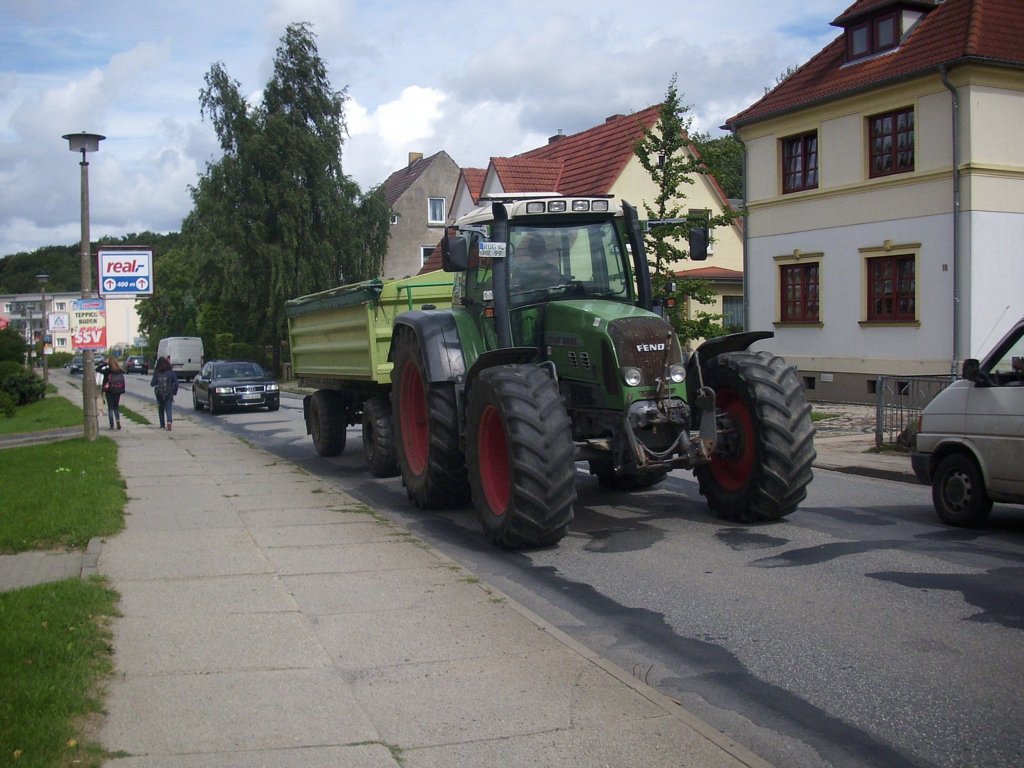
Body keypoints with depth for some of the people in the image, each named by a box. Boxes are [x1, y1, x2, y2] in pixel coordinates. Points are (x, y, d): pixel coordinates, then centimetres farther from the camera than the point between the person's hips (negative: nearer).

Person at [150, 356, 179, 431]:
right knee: (168, 408, -1)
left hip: (159, 393, 0)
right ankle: (169, 421, -25)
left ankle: (162, 424, 19)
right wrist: (175, 391, 8)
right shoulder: (171, 372, -2)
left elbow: (152, 384, -2)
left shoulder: (156, 373, -4)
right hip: (169, 393, 0)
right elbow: (176, 382, -3)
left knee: (161, 409, 16)